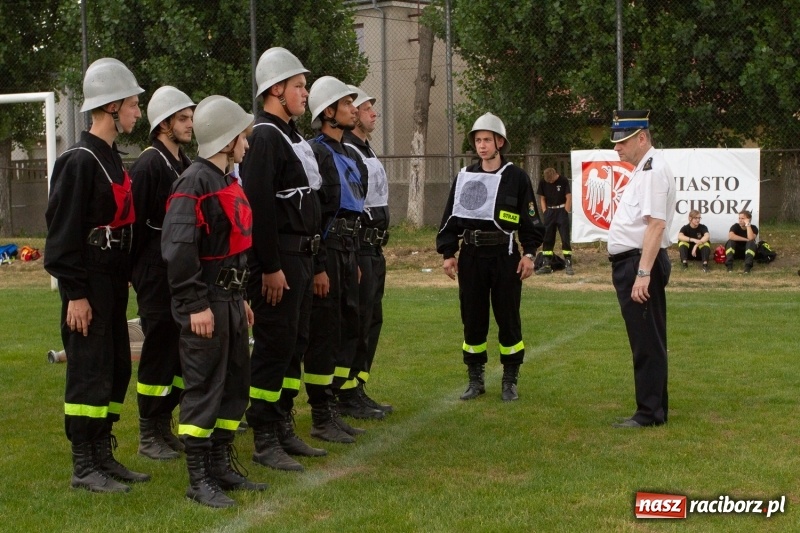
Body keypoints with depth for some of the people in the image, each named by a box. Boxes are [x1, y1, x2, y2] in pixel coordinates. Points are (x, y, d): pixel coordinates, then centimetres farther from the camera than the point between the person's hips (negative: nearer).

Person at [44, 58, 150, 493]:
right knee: (89, 372, -4)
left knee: (116, 369, 13)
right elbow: (64, 232, -18)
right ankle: (84, 468, 3)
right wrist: (75, 294, -20)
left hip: (113, 281, 9)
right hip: (88, 283, -9)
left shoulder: (111, 158, 14)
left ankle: (104, 456, 22)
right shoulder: (79, 161, -15)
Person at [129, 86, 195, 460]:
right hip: (157, 277, -8)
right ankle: (148, 437, 8)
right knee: (158, 353, -2)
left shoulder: (185, 165, 15)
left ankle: (164, 426, 24)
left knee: (183, 352, 12)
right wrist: (136, 271, -14)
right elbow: (135, 222, -15)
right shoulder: (149, 165, -12)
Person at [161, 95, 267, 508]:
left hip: (230, 299, 10)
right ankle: (199, 480, 3)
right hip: (205, 304, -10)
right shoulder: (194, 183, -16)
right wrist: (196, 305, -22)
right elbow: (177, 250, -22)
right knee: (204, 388, -4)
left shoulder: (227, 181, 15)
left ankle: (222, 467, 24)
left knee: (235, 384, 14)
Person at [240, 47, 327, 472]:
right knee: (273, 346, -4)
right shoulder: (263, 137, -15)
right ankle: (265, 442, 3)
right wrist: (270, 268, -22)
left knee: (294, 344, 14)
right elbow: (259, 206, -21)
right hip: (279, 260, -10)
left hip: (301, 258, 10)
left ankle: (284, 429, 24)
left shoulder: (290, 135, 17)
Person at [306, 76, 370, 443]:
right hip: (325, 253, -9)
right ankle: (321, 419, 3)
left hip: (347, 252, 9)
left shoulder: (348, 155, 17)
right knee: (324, 334, -4)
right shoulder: (315, 153, -12)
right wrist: (317, 268, -21)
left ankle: (332, 408, 22)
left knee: (348, 330, 13)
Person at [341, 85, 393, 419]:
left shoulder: (366, 151, 18)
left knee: (372, 320, 14)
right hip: (357, 249, -10)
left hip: (374, 250, 10)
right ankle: (349, 397, 2)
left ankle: (359, 390, 22)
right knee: (357, 323, -6)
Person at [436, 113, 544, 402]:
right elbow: (450, 218, 11)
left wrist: (529, 253, -6)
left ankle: (510, 381, 13)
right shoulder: (465, 177, 9)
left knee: (508, 319, 1)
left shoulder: (516, 177, 0)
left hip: (505, 256, -3)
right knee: (472, 319, 6)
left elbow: (531, 219, 2)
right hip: (471, 256, 3)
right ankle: (475, 380, 17)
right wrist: (447, 253, 4)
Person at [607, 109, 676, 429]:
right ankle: (654, 408, 24)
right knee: (645, 341, 16)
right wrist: (634, 272, 16)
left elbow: (656, 225, -23)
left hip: (641, 264, -11)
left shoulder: (653, 170, -15)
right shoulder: (641, 170, 18)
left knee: (647, 342, -5)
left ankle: (649, 413, 0)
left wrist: (643, 274, -27)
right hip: (629, 264, 11)